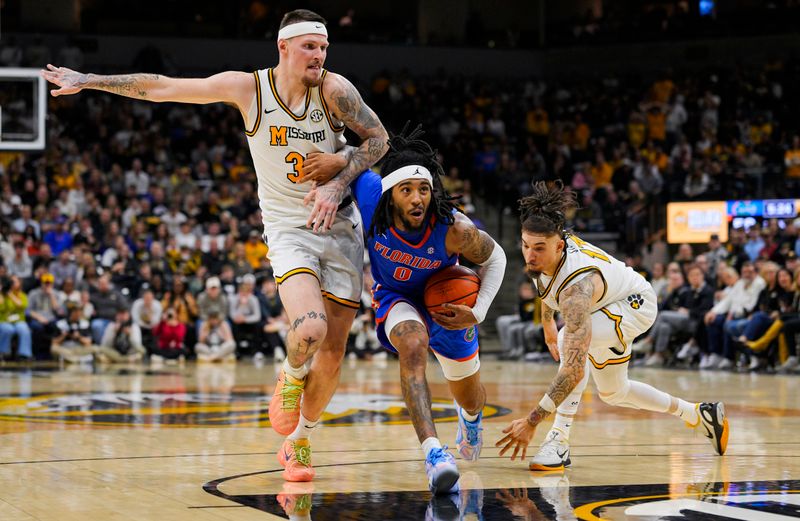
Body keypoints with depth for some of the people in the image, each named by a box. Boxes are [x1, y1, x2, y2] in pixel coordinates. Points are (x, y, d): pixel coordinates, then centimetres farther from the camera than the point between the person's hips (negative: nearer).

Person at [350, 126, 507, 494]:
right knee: (413, 345, -37)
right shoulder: (370, 193, -33)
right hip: (396, 298, -1)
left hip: (447, 302, 1)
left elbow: (494, 258, -15)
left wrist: (478, 312, -23)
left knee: (470, 397, 18)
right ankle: (432, 453, -43)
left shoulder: (454, 228, -35)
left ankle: (470, 415, 59)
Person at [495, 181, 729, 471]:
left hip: (636, 304, -9)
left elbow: (575, 369, -49)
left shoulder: (577, 288, -44)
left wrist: (532, 422, -50)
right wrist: (547, 323, 17)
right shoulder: (545, 248, -24)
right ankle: (697, 415, 42)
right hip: (607, 306, 9)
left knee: (571, 340, -37)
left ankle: (559, 441, -31)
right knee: (613, 394, 21)